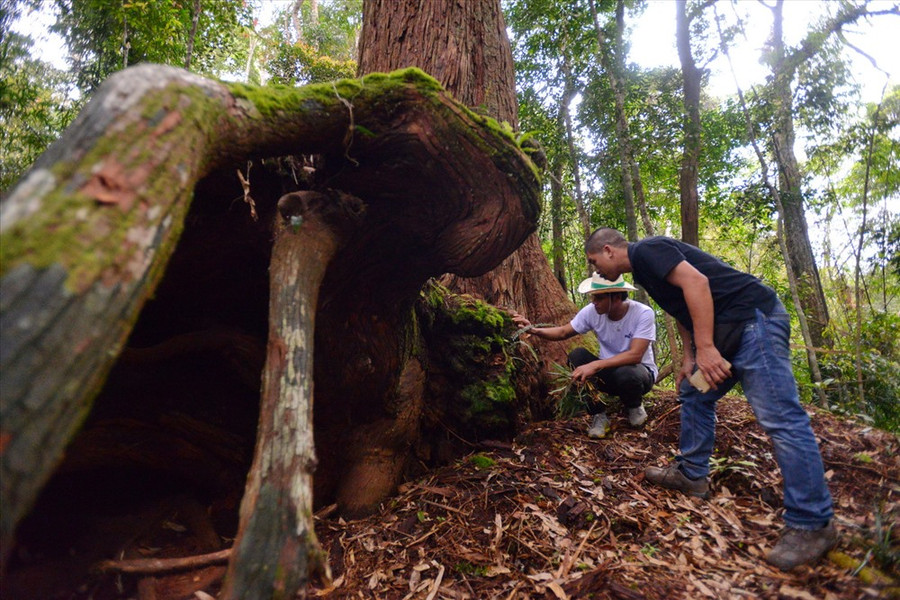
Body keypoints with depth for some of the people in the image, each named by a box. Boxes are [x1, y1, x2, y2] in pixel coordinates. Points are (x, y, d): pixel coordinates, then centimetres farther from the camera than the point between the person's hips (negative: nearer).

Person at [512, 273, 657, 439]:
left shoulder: (644, 313, -24)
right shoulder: (592, 311, -13)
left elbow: (635, 355, -34)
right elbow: (563, 332, -4)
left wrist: (595, 366, -44)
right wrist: (534, 330, -23)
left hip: (639, 370, -3)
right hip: (609, 371, 4)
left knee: (627, 374, -39)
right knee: (576, 355, -24)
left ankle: (634, 406, 0)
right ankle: (598, 415, -9)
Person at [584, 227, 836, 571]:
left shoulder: (645, 250, -10)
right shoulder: (643, 268, 20)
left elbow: (695, 280, -23)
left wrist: (705, 348, -24)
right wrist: (689, 359, 18)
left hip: (754, 317, -11)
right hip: (727, 331, 11)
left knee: (779, 418, -11)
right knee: (694, 395, 17)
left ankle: (812, 524, -4)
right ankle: (691, 475, 27)